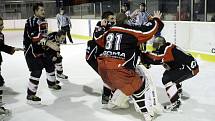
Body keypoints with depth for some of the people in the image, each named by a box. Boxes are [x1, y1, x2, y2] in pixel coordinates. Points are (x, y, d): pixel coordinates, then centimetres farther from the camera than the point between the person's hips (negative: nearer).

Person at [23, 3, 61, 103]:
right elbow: (35, 37, -32)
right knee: (36, 71, -15)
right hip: (30, 50, -9)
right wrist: (49, 44, -36)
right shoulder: (31, 22, -20)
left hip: (40, 49, 9)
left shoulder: (43, 21, 9)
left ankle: (51, 83, 42)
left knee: (50, 65, 17)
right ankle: (30, 95, -6)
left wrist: (52, 43, 7)